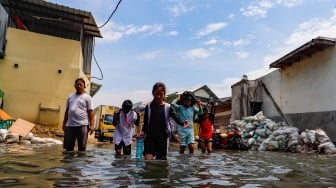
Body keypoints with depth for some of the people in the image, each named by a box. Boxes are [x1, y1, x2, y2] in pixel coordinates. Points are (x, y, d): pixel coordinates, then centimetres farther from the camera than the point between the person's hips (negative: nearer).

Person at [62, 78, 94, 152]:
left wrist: (91, 125, -11)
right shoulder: (70, 96, 16)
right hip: (70, 125, 5)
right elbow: (67, 110, 19)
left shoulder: (87, 97, 2)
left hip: (82, 125, -4)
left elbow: (90, 112, -3)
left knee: (82, 148, 2)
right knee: (68, 147, 9)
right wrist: (64, 123, 15)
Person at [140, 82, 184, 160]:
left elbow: (176, 117, -12)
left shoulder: (168, 107, 0)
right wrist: (143, 131, -5)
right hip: (150, 137, 1)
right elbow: (145, 122, 10)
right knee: (148, 159, -11)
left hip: (163, 138, 0)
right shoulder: (149, 107, 5)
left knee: (161, 160, 9)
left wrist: (183, 123, -32)